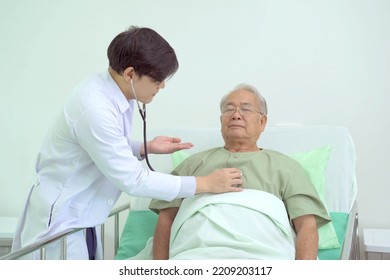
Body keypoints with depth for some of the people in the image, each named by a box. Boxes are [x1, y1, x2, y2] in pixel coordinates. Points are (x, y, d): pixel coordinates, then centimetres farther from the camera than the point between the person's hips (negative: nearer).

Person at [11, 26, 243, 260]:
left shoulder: (117, 94, -2)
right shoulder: (94, 109, -27)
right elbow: (132, 180, -25)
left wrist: (145, 148, -2)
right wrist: (206, 183, -22)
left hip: (83, 218, 8)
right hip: (59, 220, -8)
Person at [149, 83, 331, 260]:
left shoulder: (284, 166, 20)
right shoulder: (196, 162, 25)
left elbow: (307, 224, 7)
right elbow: (166, 218, 16)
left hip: (261, 255, 0)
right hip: (196, 253, 1)